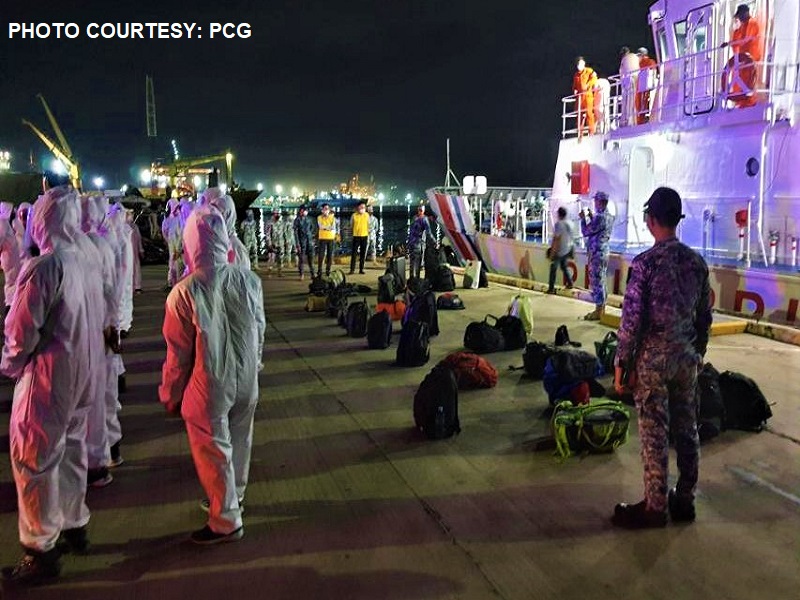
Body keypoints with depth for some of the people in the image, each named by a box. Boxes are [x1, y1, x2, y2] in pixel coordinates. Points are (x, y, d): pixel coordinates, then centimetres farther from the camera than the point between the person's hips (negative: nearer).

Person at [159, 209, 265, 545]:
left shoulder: (184, 293, -22)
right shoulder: (248, 279, -11)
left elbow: (178, 353, -12)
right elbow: (259, 331, 1)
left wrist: (170, 395, 4)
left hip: (210, 387, -4)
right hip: (246, 380, 5)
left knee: (214, 452, 12)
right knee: (239, 443, 23)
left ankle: (226, 522, 26)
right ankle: (233, 498, 45)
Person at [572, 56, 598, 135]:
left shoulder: (589, 71, 6)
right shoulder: (576, 75, 22)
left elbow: (594, 79, -9)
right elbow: (574, 85, 27)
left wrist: (587, 85, -21)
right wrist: (574, 90, 5)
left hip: (588, 94, -5)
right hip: (579, 96, 5)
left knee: (589, 112, -12)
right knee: (580, 113, 2)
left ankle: (591, 131, -12)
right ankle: (580, 132, 6)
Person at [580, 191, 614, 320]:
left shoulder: (600, 217, -20)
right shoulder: (609, 217, 10)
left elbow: (586, 232, -15)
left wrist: (583, 218, -2)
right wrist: (592, 217, 21)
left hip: (596, 253, -9)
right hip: (603, 251, 9)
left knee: (596, 282, -4)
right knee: (601, 281, 14)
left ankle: (598, 312, 1)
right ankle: (601, 309, 21)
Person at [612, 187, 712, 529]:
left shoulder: (645, 263, -15)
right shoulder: (697, 262, 3)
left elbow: (632, 320, -15)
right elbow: (705, 316, 10)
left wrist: (621, 364, -7)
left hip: (653, 357, -6)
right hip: (686, 355, 6)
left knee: (654, 434, 3)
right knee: (687, 429, 14)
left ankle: (655, 507, 14)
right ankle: (685, 501, 26)